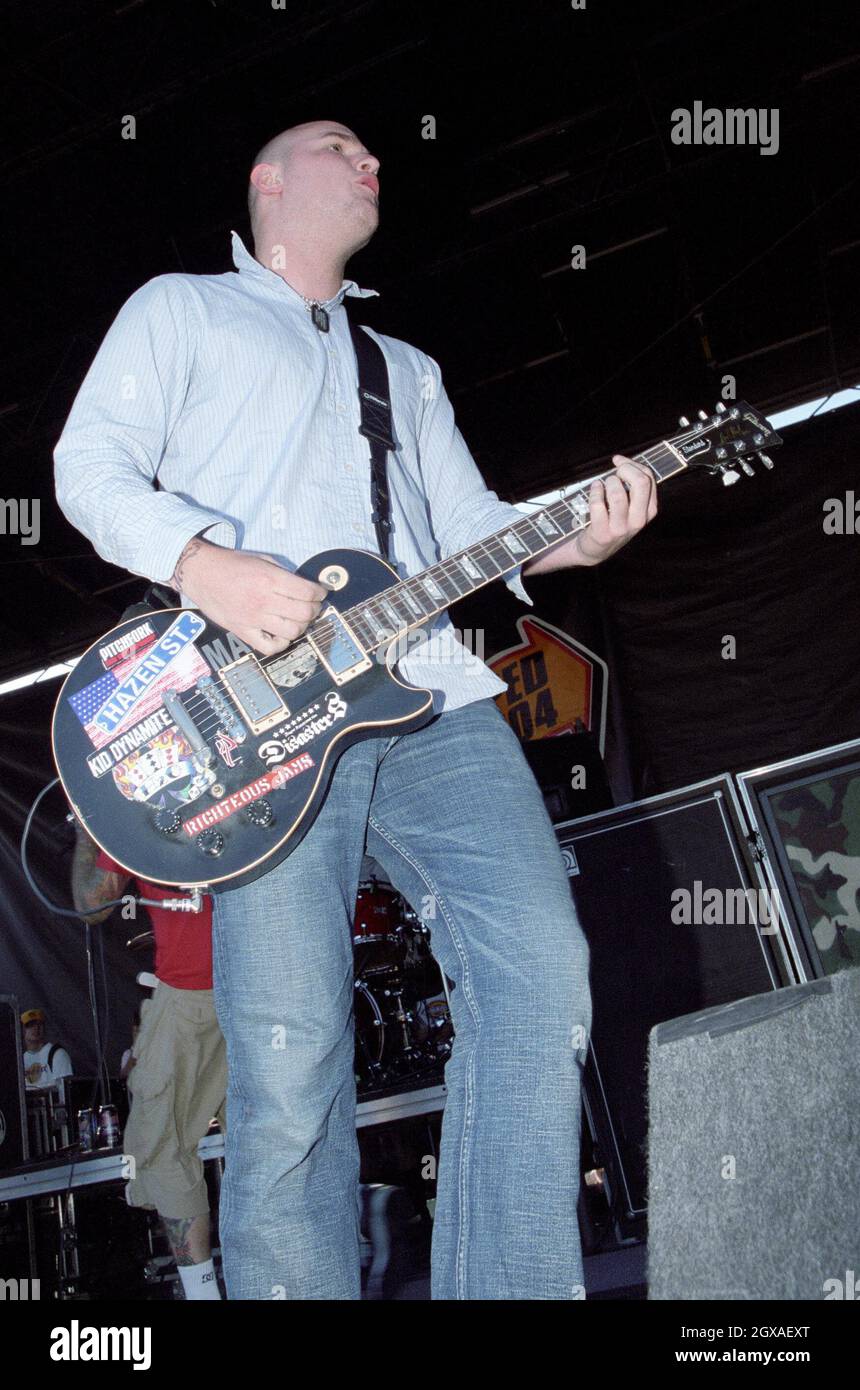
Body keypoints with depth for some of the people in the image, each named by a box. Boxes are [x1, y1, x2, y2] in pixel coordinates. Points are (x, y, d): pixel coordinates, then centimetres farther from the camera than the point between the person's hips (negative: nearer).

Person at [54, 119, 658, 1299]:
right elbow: (92, 463, 6)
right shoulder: (180, 308, 20)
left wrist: (578, 536, 2)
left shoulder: (407, 369, 35)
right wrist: (205, 564, -14)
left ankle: (511, 1288, -3)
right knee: (290, 1061, -11)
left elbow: (471, 526, 24)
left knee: (541, 970, -14)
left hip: (436, 695, 5)